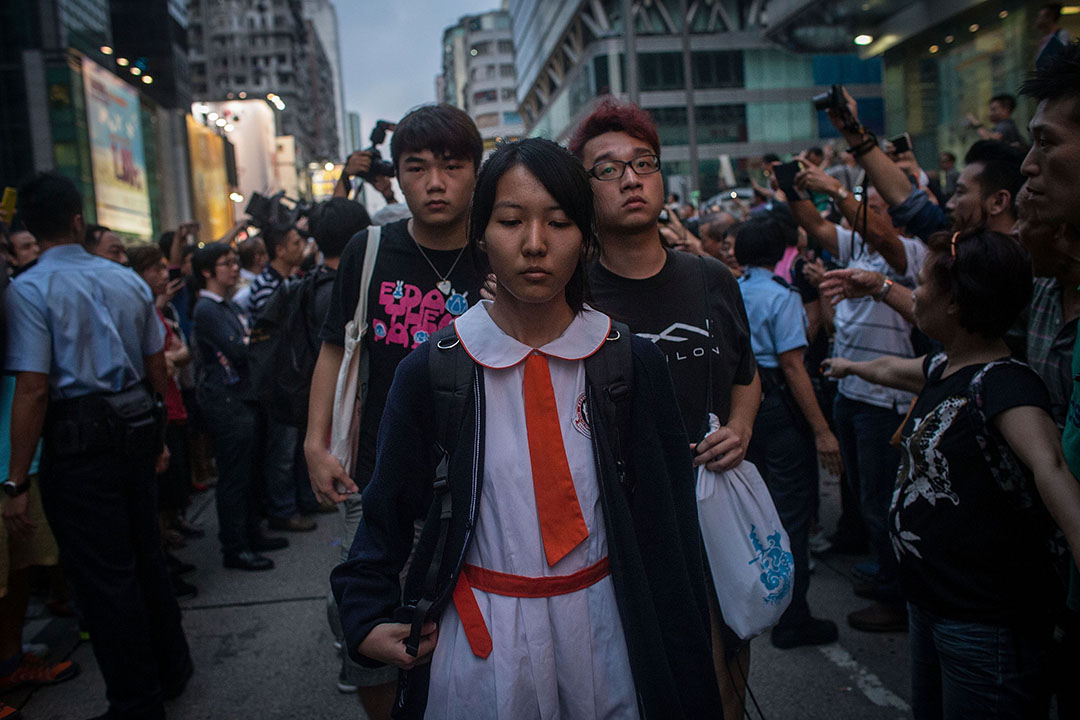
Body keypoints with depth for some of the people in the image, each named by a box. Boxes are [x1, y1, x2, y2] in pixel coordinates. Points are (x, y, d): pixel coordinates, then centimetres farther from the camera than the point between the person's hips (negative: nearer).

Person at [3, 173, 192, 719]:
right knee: (146, 557, 19)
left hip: (79, 443, -6)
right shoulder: (127, 280, 7)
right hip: (136, 430, 6)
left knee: (103, 578, 5)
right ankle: (171, 670, 35)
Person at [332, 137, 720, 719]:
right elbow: (388, 511, 4)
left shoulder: (633, 363, -7)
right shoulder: (430, 371, -9)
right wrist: (366, 618, -4)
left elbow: (669, 521, -2)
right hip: (480, 644, 0)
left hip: (603, 629, 1)